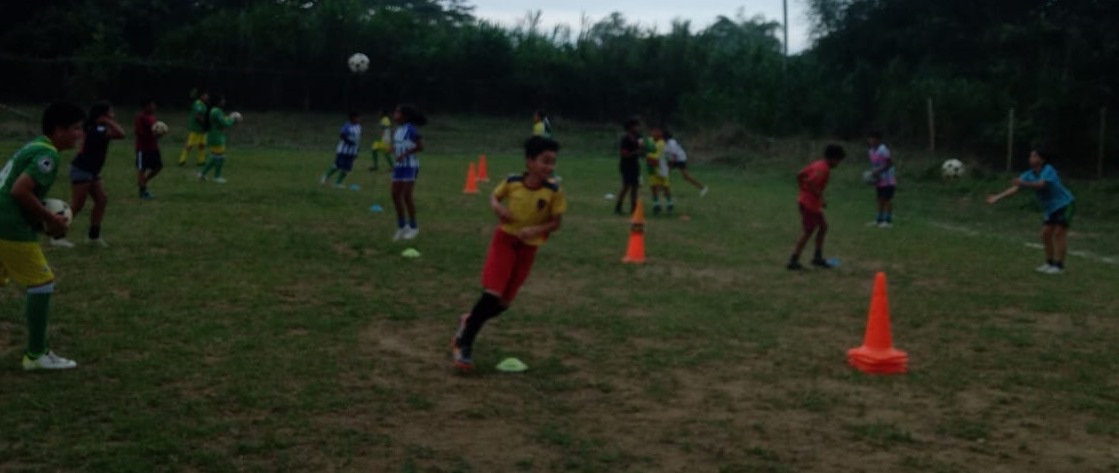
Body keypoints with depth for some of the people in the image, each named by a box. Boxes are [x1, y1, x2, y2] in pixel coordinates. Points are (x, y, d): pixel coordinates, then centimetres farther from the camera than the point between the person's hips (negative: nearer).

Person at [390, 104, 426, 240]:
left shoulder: (411, 129, -13)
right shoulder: (398, 130, 12)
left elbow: (420, 146, -18)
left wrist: (404, 154, -22)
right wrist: (393, 149, 3)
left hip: (410, 166, -8)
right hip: (399, 166, 8)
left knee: (406, 196, -8)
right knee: (396, 196, 4)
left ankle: (413, 227, 5)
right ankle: (401, 226, 15)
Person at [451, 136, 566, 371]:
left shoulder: (554, 192, -13)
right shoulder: (511, 182, -11)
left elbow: (556, 223, -7)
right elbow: (494, 196, 8)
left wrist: (535, 230, -24)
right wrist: (497, 207, -14)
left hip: (528, 247, 2)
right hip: (504, 239, -2)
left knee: (504, 302, 8)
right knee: (491, 294, -13)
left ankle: (469, 323, 37)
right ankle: (464, 343, 3)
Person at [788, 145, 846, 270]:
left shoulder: (817, 164, 12)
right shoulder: (824, 169, -17)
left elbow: (799, 175, 14)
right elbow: (810, 182, -29)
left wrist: (803, 191, 15)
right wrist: (820, 197, -21)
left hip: (805, 200, 10)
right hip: (810, 203, -10)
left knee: (823, 226, 17)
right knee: (808, 232, -3)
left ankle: (818, 257, 22)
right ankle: (793, 261, 0)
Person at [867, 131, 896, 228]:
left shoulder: (883, 150, -20)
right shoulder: (871, 151, 5)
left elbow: (889, 164, -19)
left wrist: (878, 171, -24)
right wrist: (872, 172, -1)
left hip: (887, 180, -8)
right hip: (879, 180, 8)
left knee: (887, 199, -2)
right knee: (880, 199, 13)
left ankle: (889, 220, 4)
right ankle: (879, 219, 20)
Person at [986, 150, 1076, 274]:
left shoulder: (1048, 170, -24)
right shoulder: (1029, 175, -6)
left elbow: (1041, 184, -40)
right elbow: (1014, 188, -15)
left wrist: (1023, 183, -56)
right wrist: (997, 197, -27)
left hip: (1065, 205, -7)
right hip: (1050, 208, 7)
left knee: (1058, 234, -10)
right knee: (1045, 234, 2)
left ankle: (1059, 266, -6)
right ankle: (1049, 263, 13)